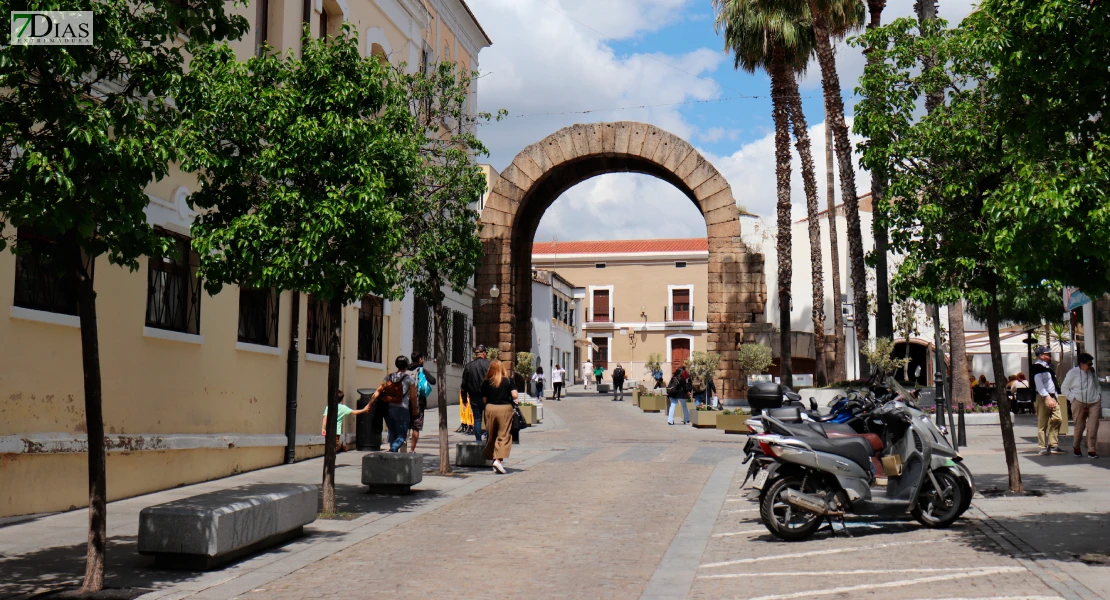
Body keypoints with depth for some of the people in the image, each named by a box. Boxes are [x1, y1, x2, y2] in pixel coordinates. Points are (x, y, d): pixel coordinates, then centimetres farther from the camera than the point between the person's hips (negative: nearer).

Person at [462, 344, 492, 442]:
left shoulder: (468, 366, 0)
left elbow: (464, 383, 5)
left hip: (474, 398, 2)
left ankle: (478, 441, 5)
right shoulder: (489, 364, -8)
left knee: (477, 419, 8)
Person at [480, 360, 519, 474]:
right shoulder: (508, 380, -2)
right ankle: (499, 460, -18)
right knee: (504, 436, -3)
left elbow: (484, 399, 4)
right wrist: (511, 398, 12)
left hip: (490, 409, 2)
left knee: (492, 436, 14)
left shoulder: (486, 382, 1)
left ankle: (493, 459, 20)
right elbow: (515, 395, -9)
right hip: (505, 409, -2)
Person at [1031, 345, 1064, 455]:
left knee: (1058, 419, 0)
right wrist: (1048, 398, -24)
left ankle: (1053, 444, 8)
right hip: (1043, 398, -9)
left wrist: (1055, 398, 20)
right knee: (1042, 423, -3)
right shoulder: (1037, 368, -12)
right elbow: (1039, 385, -19)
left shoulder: (1048, 367, 18)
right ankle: (1043, 447, 3)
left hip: (1052, 397, 9)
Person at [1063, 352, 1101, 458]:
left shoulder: (1092, 372, 12)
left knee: (1093, 427, -7)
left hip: (1094, 403, 3)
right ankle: (1076, 447, 25)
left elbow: (1097, 385, 27)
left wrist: (1099, 395, 12)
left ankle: (1092, 450, -2)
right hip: (1079, 403, -3)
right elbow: (1064, 388, 4)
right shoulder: (1072, 373, -1)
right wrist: (1073, 398, -6)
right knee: (1079, 427, 2)